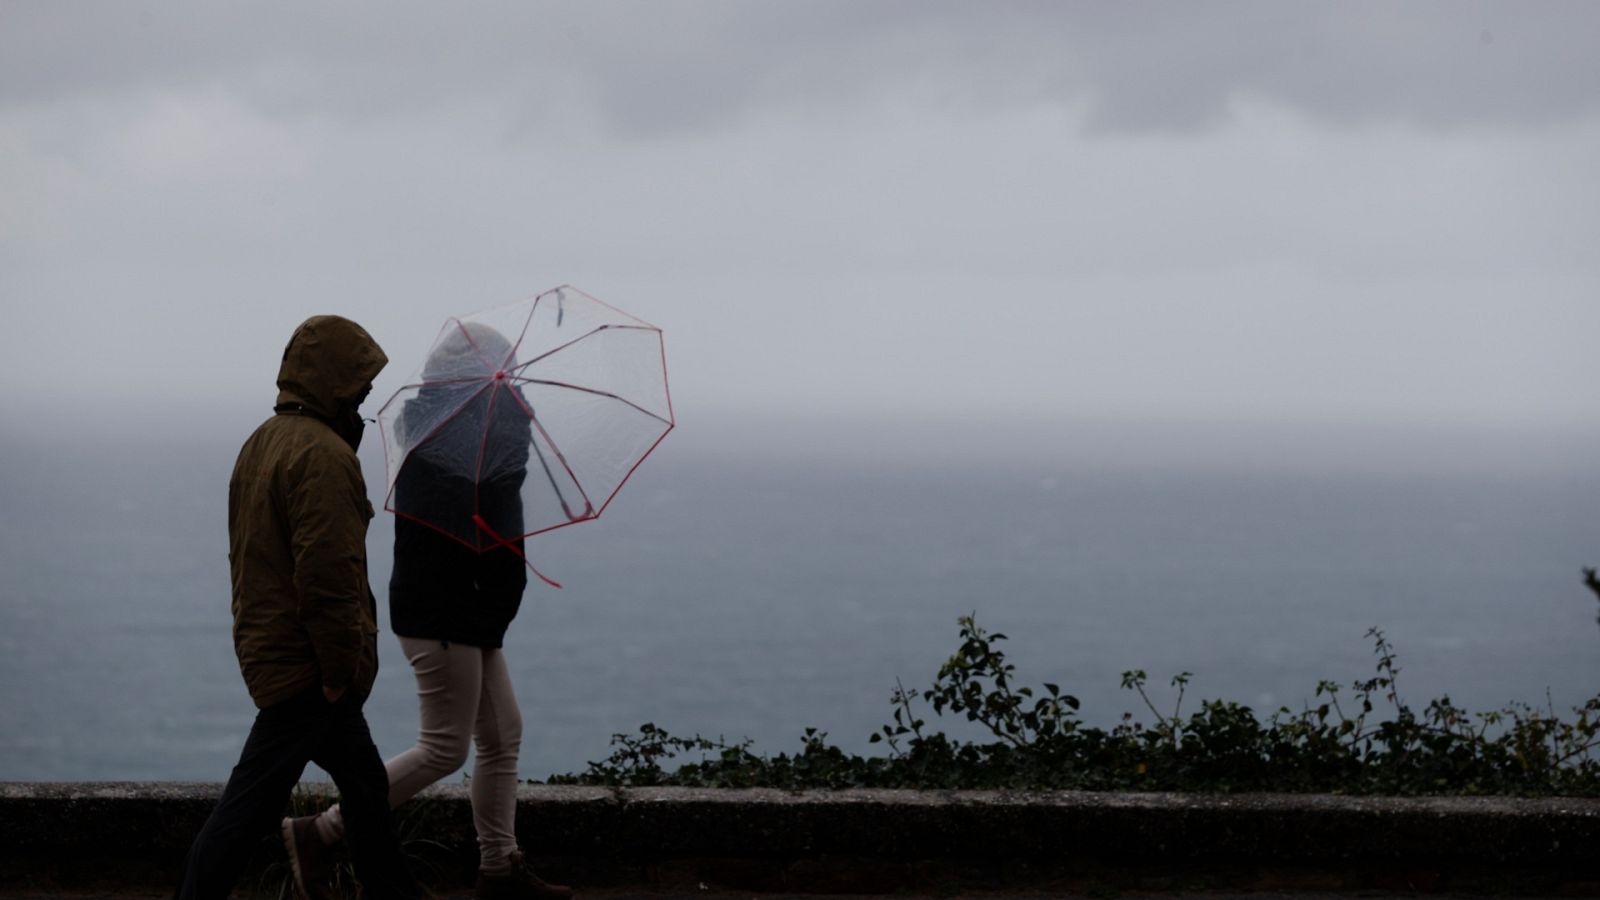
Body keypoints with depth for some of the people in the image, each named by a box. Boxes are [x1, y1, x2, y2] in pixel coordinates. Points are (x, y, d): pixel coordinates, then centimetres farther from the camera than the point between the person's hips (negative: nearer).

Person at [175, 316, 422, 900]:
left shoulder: (261, 442, 13)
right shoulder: (323, 454, -20)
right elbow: (328, 572, -26)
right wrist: (340, 666, -18)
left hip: (265, 645, 11)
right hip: (305, 664, -11)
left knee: (364, 781, 19)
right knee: (253, 798, -6)